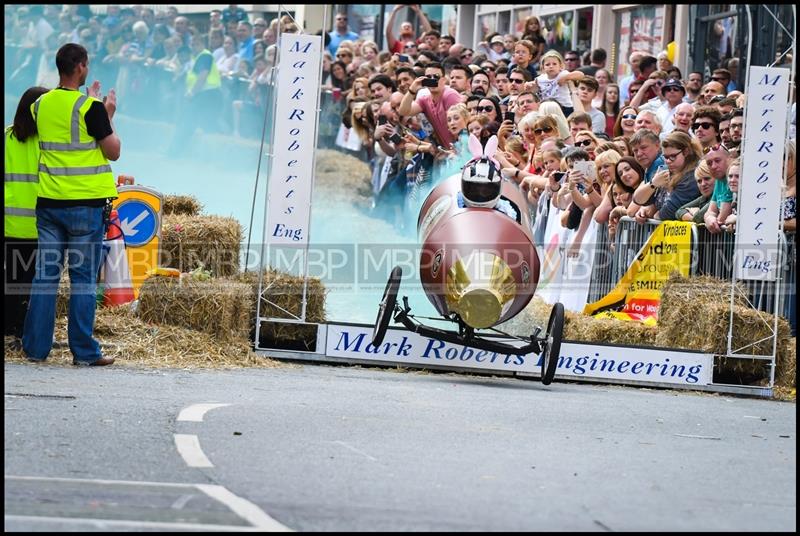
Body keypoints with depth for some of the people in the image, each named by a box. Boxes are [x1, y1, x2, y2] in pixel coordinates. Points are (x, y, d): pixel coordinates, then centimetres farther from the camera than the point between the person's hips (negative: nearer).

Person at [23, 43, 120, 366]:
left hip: (49, 202, 5)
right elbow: (113, 152, -6)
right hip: (85, 204, -5)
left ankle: (36, 347, 8)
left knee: (45, 275, 8)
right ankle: (84, 351, 1)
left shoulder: (40, 105, 6)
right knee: (84, 278, 0)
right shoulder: (90, 108, -12)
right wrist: (109, 115, 7)